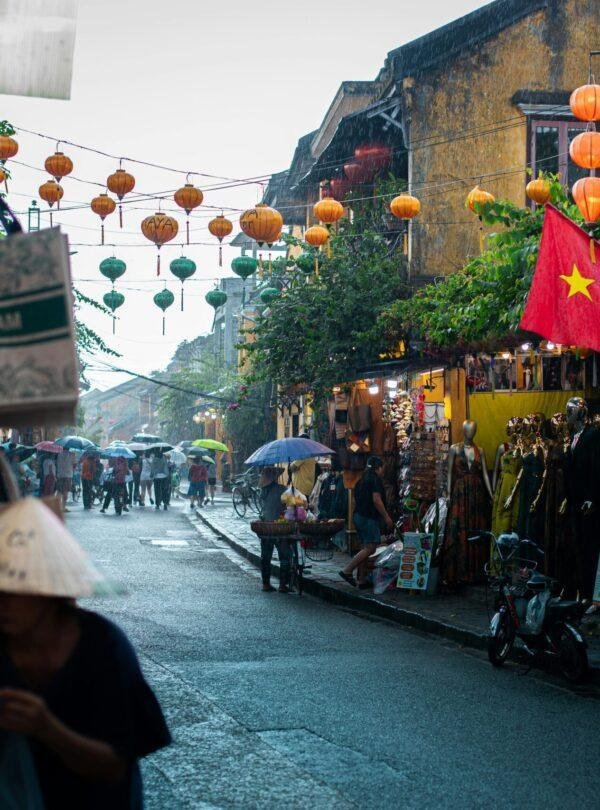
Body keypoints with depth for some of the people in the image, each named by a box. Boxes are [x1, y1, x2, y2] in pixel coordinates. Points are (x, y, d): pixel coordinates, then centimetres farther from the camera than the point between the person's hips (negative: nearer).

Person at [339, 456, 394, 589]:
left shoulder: (362, 480, 18)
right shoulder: (375, 480, -9)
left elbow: (355, 500, 21)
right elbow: (376, 500, -18)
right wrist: (386, 517, -14)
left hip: (359, 516, 10)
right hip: (369, 518, -10)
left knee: (365, 548, 10)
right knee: (370, 548, -11)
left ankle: (361, 580, 8)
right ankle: (347, 571, -16)